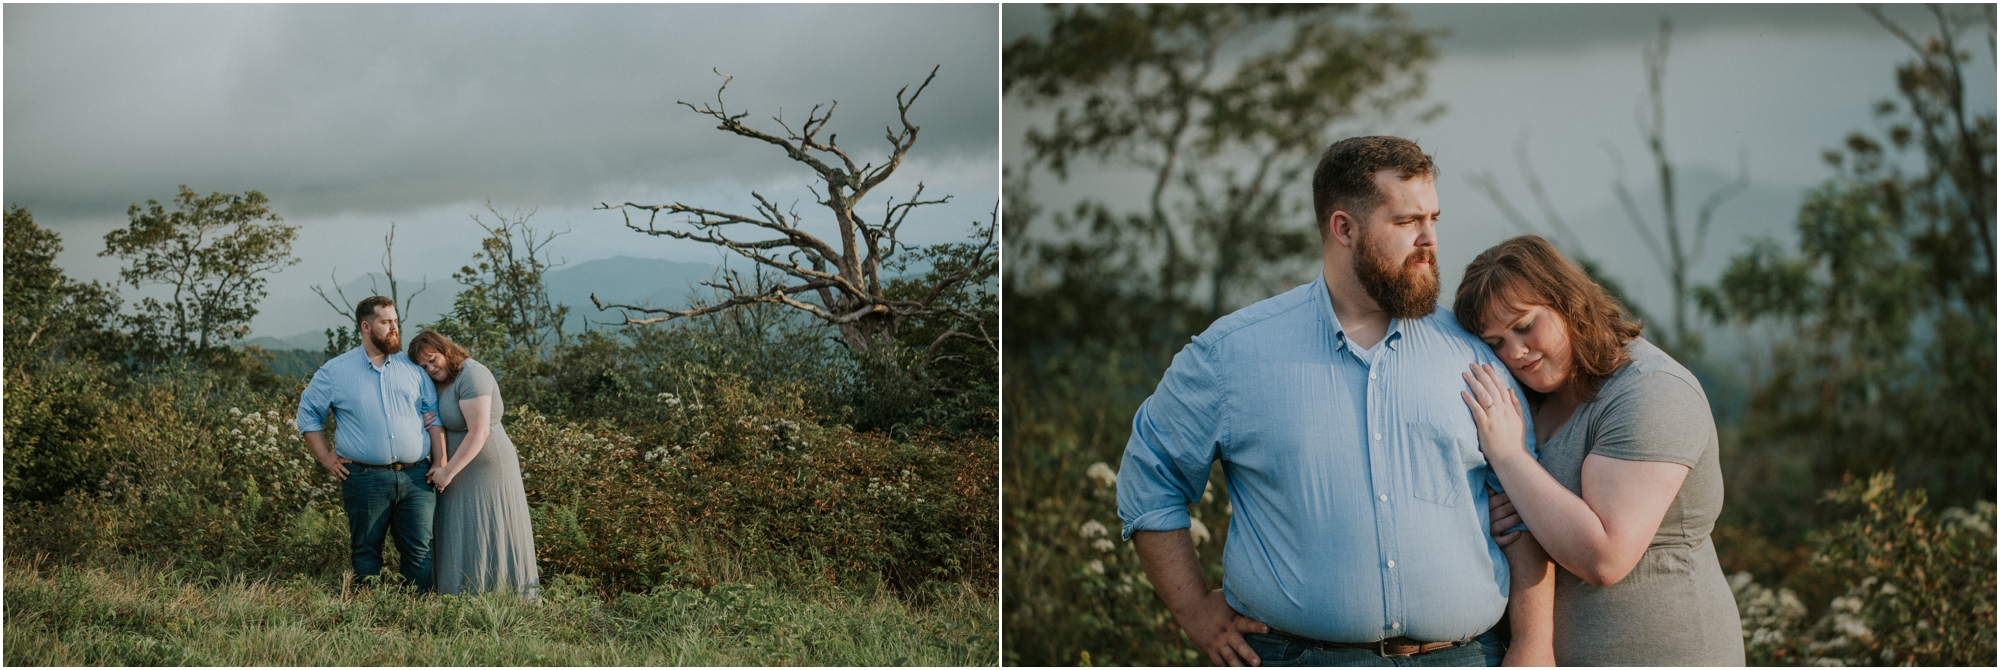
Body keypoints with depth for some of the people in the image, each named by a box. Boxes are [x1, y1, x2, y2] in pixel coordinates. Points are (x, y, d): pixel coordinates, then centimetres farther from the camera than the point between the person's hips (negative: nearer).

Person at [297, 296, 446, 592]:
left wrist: (441, 463, 3)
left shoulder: (412, 368, 12)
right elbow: (308, 414, 12)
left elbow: (434, 416, 12)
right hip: (365, 478, -2)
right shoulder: (335, 371, 5)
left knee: (421, 550, -1)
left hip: (415, 477, 2)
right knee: (366, 551, 4)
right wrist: (326, 458, 4)